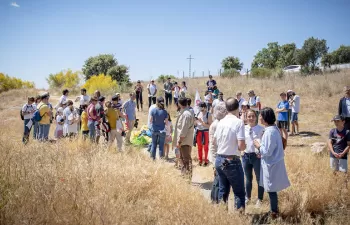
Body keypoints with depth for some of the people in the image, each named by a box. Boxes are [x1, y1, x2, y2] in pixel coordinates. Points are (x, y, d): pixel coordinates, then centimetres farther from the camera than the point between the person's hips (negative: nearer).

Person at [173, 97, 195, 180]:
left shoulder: (186, 114, -20)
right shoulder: (189, 112, 11)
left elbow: (184, 130, -23)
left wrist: (179, 141, -20)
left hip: (185, 141, -10)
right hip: (184, 140, 10)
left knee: (186, 159, -4)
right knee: (182, 158, 19)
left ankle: (188, 177, 2)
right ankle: (184, 175, 31)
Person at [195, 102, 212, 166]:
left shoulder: (208, 114, -10)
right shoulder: (198, 113, 4)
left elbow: (209, 125, -17)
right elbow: (195, 124, 11)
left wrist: (201, 122, -23)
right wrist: (195, 120, -10)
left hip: (205, 132, -5)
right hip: (198, 131, 5)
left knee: (206, 147, 5)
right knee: (199, 147, 11)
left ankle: (206, 160, 17)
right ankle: (200, 160, 23)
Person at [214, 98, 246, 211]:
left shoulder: (221, 122, 5)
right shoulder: (238, 122, -15)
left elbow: (215, 140, 18)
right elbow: (241, 146, -20)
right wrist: (245, 146, 0)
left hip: (219, 160, 7)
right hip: (232, 161, -7)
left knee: (223, 190, 18)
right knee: (239, 192, 5)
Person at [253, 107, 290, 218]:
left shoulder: (270, 131, -24)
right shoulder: (273, 128, 7)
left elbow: (267, 151, -23)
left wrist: (258, 146, -8)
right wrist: (260, 151, 7)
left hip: (271, 164, -10)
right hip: (272, 163, 10)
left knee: (271, 190, 4)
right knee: (271, 189, 20)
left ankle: (274, 212, 16)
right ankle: (274, 209, 32)